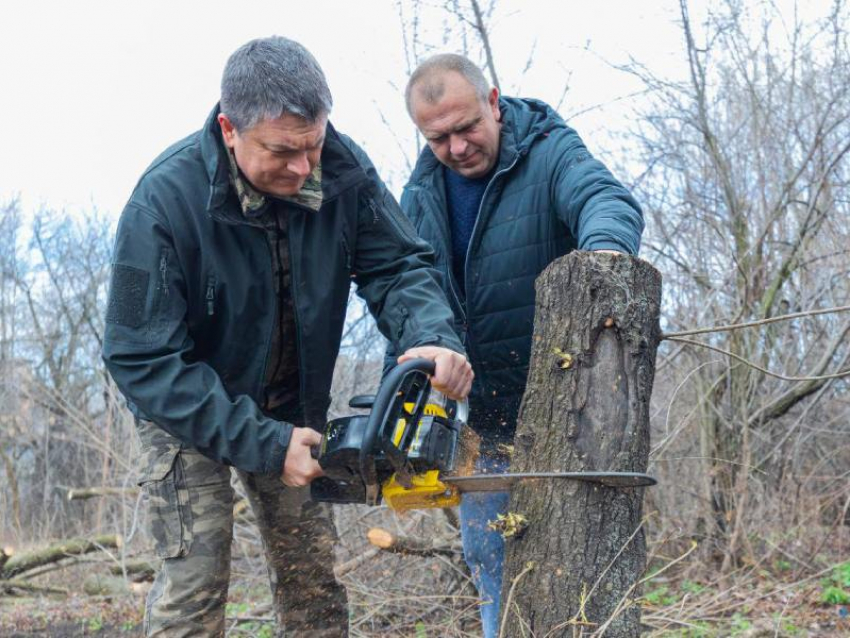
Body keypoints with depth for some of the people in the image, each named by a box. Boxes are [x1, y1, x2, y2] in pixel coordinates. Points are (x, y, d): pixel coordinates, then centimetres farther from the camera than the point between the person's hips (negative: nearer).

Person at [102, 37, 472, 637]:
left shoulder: (342, 169, -18)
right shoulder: (166, 199, -29)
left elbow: (398, 265, -11)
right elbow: (143, 361, -27)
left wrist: (433, 337, -35)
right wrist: (262, 446, -30)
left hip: (294, 407, 4)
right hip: (186, 406, -4)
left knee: (314, 576, 8)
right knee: (196, 584, -9)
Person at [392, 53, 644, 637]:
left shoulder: (551, 154, -12)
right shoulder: (422, 195, 4)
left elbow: (608, 200, -33)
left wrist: (605, 246, -58)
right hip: (477, 417, 5)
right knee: (488, 556, 11)